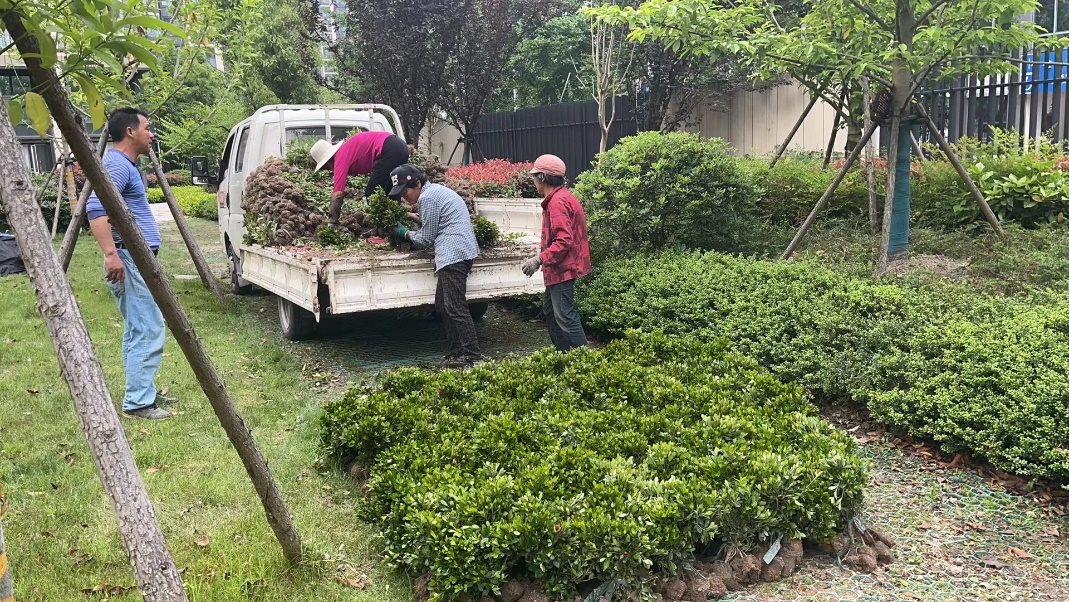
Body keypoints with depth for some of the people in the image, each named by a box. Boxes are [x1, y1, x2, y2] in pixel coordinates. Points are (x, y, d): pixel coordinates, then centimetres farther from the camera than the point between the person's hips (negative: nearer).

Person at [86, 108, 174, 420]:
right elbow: (96, 208, -27)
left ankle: (143, 393, 21)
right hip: (130, 260, -11)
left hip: (139, 259, 11)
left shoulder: (126, 165, 18)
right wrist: (111, 254, -32)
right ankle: (137, 402, -6)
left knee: (138, 331, 14)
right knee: (148, 331, -10)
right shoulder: (117, 164, -14)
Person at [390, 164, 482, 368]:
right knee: (443, 304, 13)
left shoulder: (427, 197, -9)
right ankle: (456, 353, 16)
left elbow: (426, 238, -6)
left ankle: (471, 357, -12)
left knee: (455, 307, -11)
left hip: (453, 255, -11)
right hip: (456, 253, 11)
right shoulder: (436, 190, 22)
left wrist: (406, 233, 10)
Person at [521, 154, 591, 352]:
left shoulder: (558, 202, -19)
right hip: (561, 267, 11)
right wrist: (541, 259, 18)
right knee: (550, 311, 18)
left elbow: (563, 241, -26)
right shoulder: (561, 197, 14)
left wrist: (539, 259, -23)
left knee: (565, 316, -8)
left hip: (562, 268, -11)